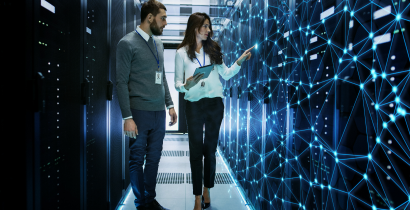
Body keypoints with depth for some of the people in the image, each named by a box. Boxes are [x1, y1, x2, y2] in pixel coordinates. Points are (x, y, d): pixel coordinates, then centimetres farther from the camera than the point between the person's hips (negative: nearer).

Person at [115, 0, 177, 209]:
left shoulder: (158, 43, 14)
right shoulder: (127, 43, -5)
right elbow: (121, 82, -9)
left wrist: (169, 104, 15)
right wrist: (127, 117, -14)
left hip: (159, 113, 6)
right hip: (140, 113, -6)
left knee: (154, 159, 11)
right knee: (137, 159, 6)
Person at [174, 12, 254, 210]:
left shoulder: (213, 49, 9)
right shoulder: (182, 52, 0)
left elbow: (226, 74, 8)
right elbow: (177, 83, -1)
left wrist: (240, 61, -5)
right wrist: (186, 85, -21)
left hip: (215, 104, 3)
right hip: (194, 105, -2)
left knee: (210, 150, 10)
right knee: (196, 151, 3)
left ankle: (206, 190, 26)